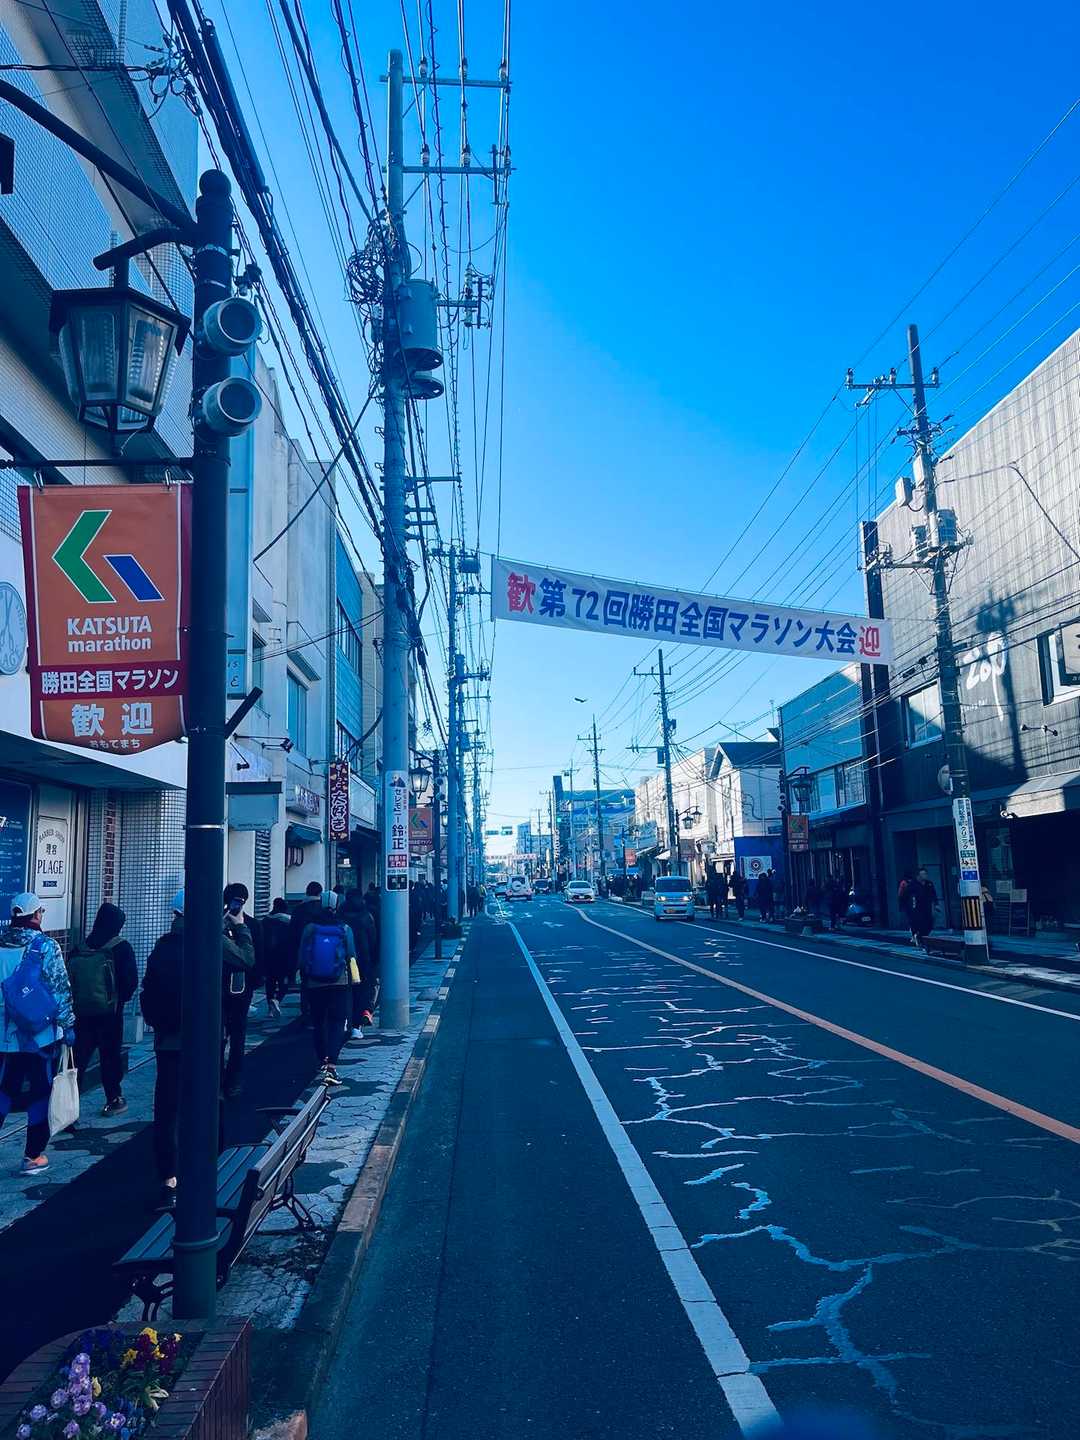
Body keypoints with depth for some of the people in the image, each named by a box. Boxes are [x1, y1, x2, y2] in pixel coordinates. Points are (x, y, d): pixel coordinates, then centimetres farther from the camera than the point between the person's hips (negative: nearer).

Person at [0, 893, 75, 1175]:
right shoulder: (46, 946, -12)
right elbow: (60, 989, -12)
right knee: (41, 1093, 6)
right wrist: (68, 1025, -3)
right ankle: (33, 1156, 10)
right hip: (42, 1034, -4)